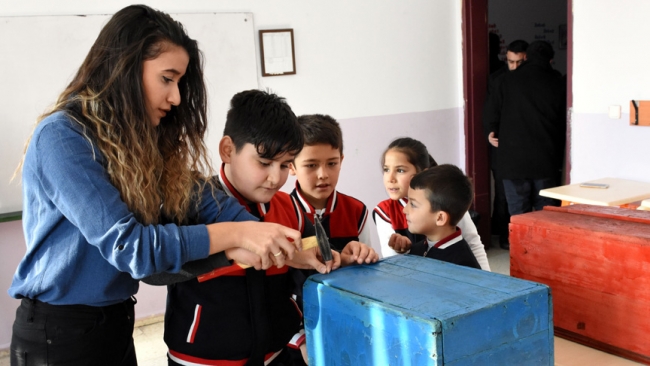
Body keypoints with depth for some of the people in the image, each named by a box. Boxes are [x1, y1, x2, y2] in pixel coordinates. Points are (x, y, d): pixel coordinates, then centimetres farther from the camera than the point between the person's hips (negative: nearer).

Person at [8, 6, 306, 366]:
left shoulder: (142, 140, 5)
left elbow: (205, 198, -4)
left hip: (117, 321, 7)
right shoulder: (63, 138, -21)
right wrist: (236, 234, -25)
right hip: (59, 331, -7)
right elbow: (126, 244, -26)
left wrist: (288, 245, -17)